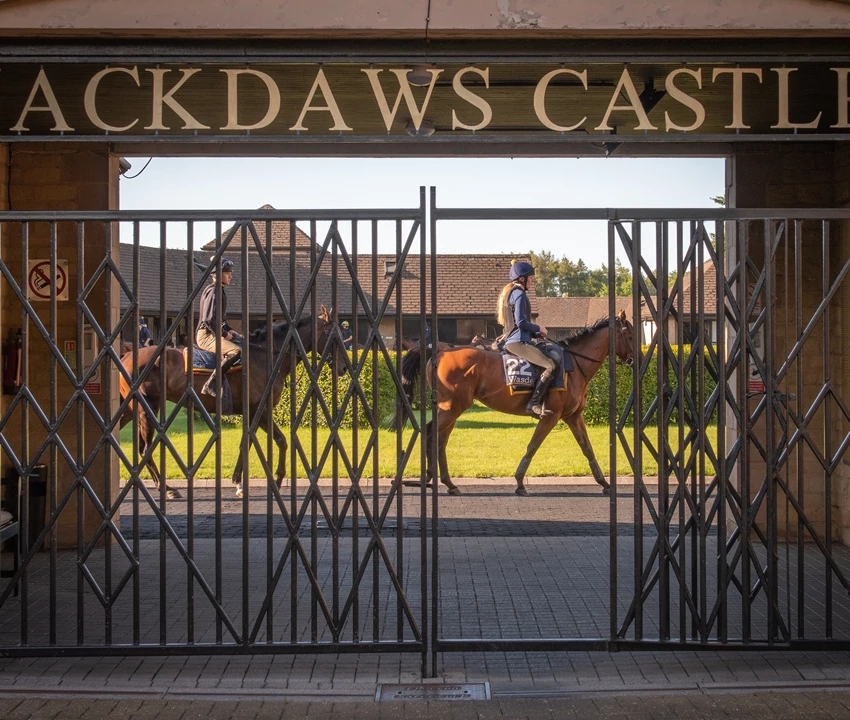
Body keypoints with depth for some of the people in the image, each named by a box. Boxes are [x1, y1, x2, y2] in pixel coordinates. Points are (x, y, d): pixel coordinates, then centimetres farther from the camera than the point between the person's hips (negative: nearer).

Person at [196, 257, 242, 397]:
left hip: (215, 333, 11)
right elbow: (209, 320, -23)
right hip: (206, 335, -11)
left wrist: (229, 330, 10)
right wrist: (224, 334, -14)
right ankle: (211, 385, -29)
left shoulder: (220, 291, 17)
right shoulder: (213, 291, -15)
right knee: (236, 351, -29)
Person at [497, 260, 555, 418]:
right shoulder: (519, 294, -9)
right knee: (551, 366, -19)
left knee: (550, 361, 16)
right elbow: (521, 322, -18)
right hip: (519, 342, -11)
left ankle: (538, 402, 6)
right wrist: (538, 328, -2)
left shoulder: (509, 293, 22)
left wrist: (535, 333, 17)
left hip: (511, 341, 11)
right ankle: (533, 404, -23)